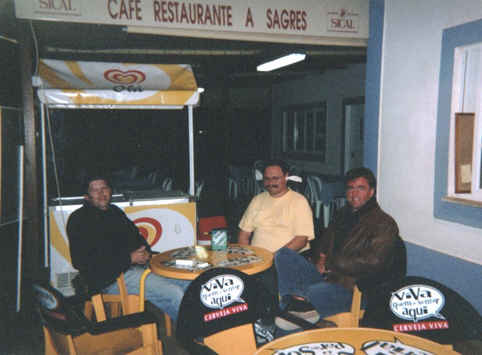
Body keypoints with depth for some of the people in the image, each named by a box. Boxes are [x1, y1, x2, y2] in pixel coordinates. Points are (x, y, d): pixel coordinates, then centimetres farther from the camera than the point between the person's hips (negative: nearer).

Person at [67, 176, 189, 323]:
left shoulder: (115, 211, 20)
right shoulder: (79, 220, -3)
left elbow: (137, 237, 28)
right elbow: (81, 262, -14)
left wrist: (145, 251, 1)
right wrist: (129, 258, -16)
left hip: (140, 266, 8)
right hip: (113, 278, -8)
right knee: (174, 294, -23)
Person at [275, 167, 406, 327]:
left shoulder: (384, 224, -4)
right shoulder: (343, 214, 20)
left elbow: (372, 263, -15)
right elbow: (323, 243, 26)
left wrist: (329, 263, -10)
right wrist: (320, 259, 1)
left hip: (354, 290, -8)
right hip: (325, 275, 8)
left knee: (314, 292, -38)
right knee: (283, 255, -10)